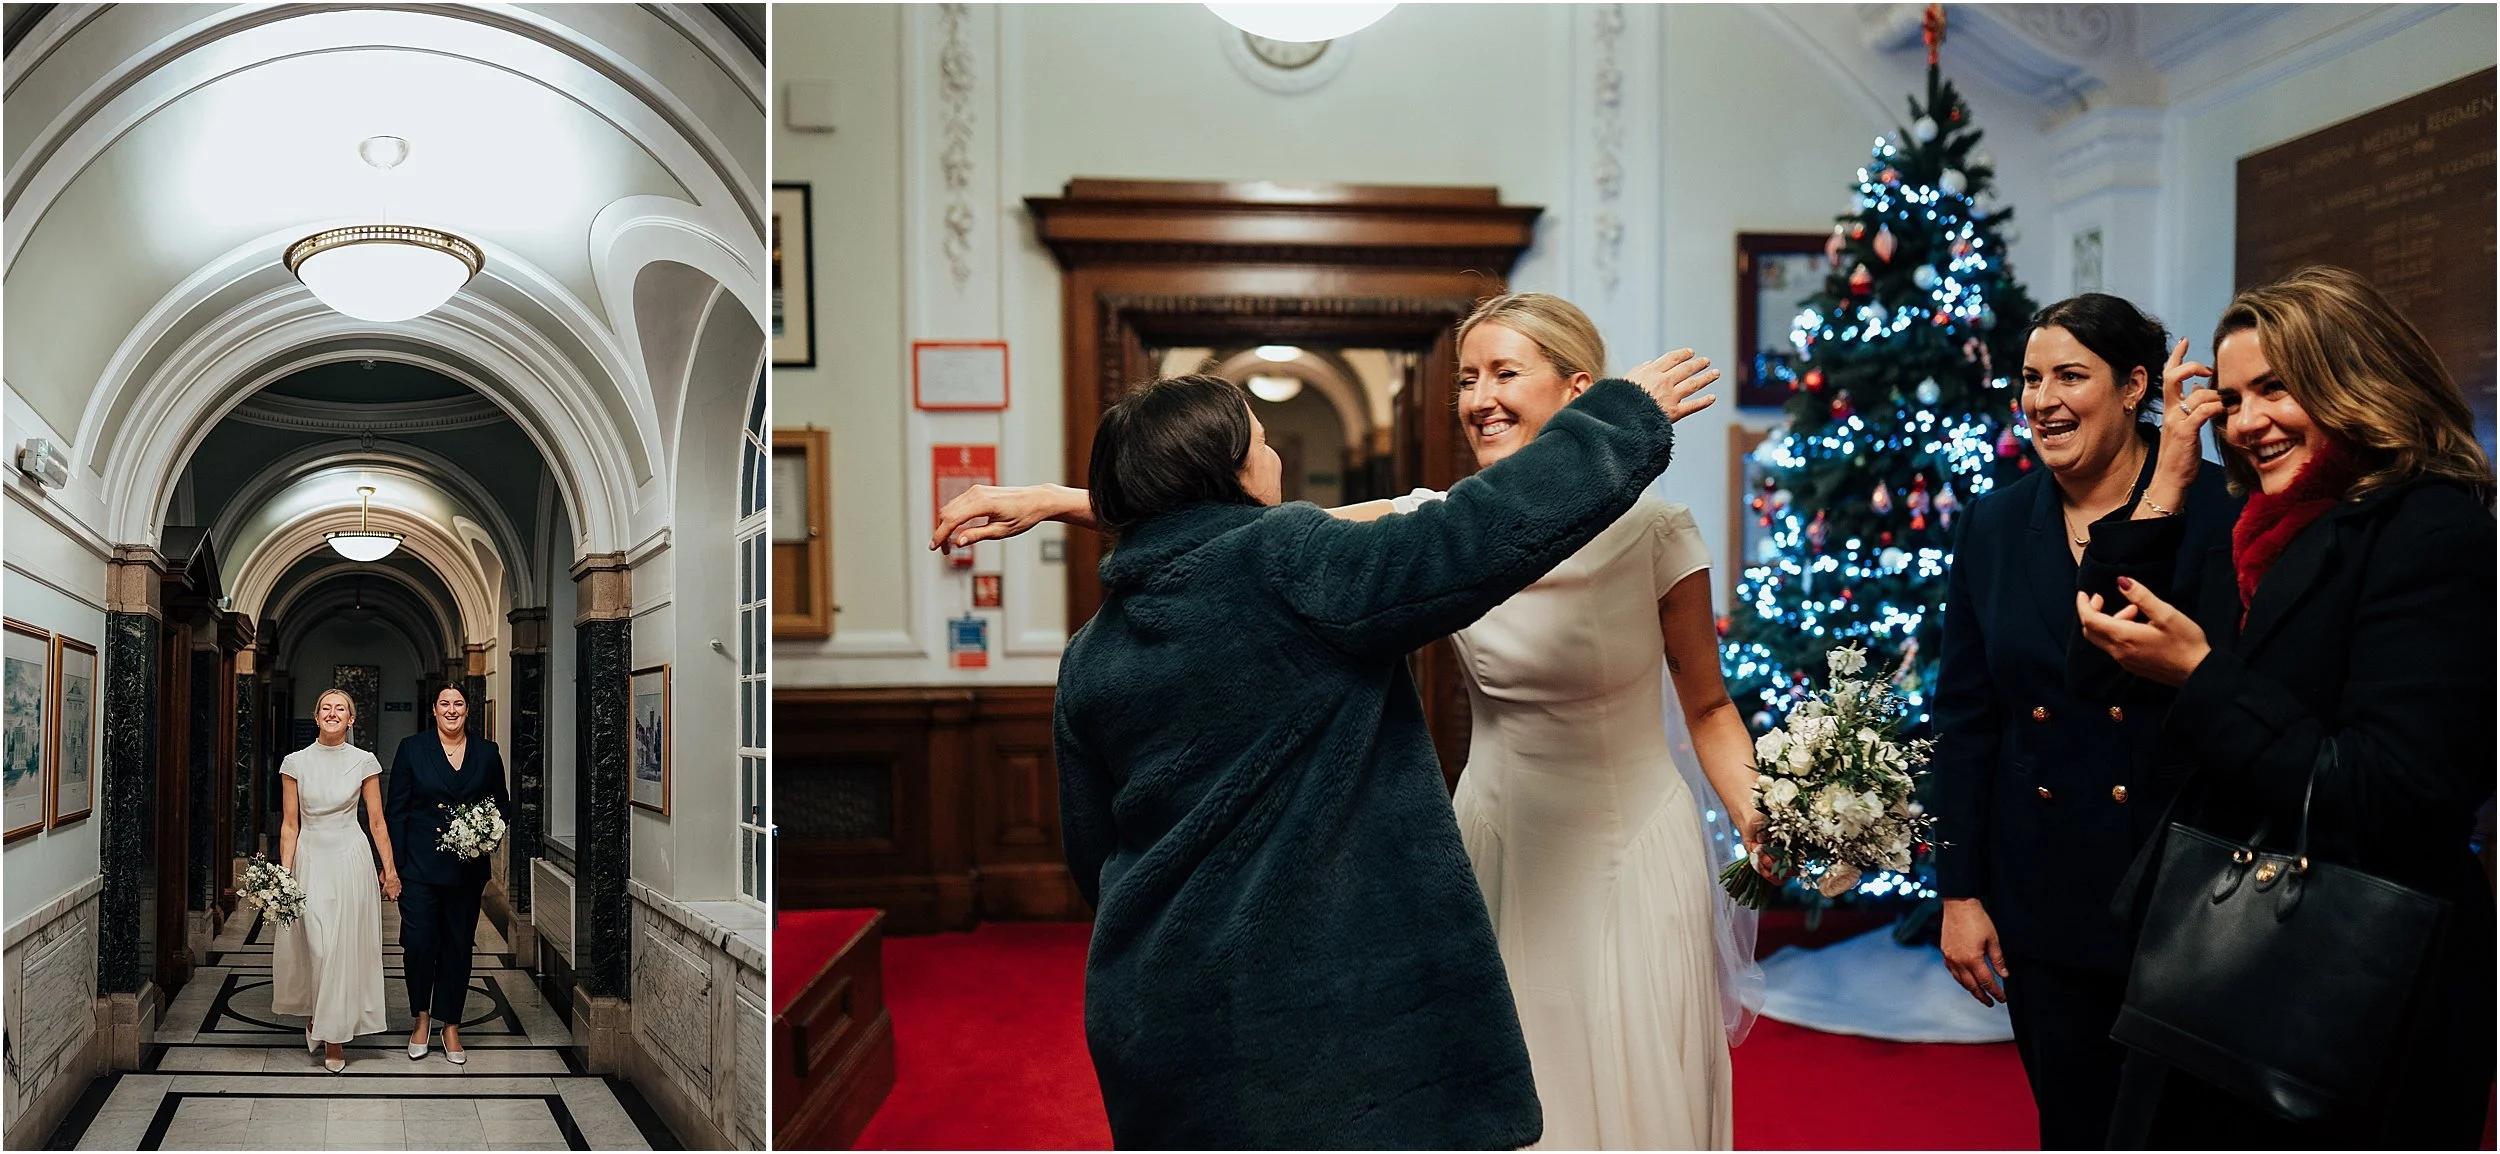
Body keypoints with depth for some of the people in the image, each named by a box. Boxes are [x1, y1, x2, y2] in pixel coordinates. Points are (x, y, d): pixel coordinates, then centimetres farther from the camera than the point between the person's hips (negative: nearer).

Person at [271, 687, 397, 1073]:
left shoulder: (364, 762, 0)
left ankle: (335, 1036, 11)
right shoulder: (295, 762, 1)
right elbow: (289, 824, 2)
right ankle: (314, 1013, 26)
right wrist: (284, 875, -3)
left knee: (345, 946, 1)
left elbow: (377, 821, 3)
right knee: (313, 944, -2)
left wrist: (390, 868, 1)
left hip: (350, 858, -1)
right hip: (310, 859, 1)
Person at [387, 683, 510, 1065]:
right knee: (418, 941, -5)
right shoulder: (412, 748, 1)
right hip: (420, 864, -2)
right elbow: (397, 810, 0)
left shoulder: (487, 752, 6)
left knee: (458, 945, 8)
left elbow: (503, 805, 12)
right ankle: (422, 1017, 19)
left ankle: (450, 1026, 21)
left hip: (467, 866, 2)